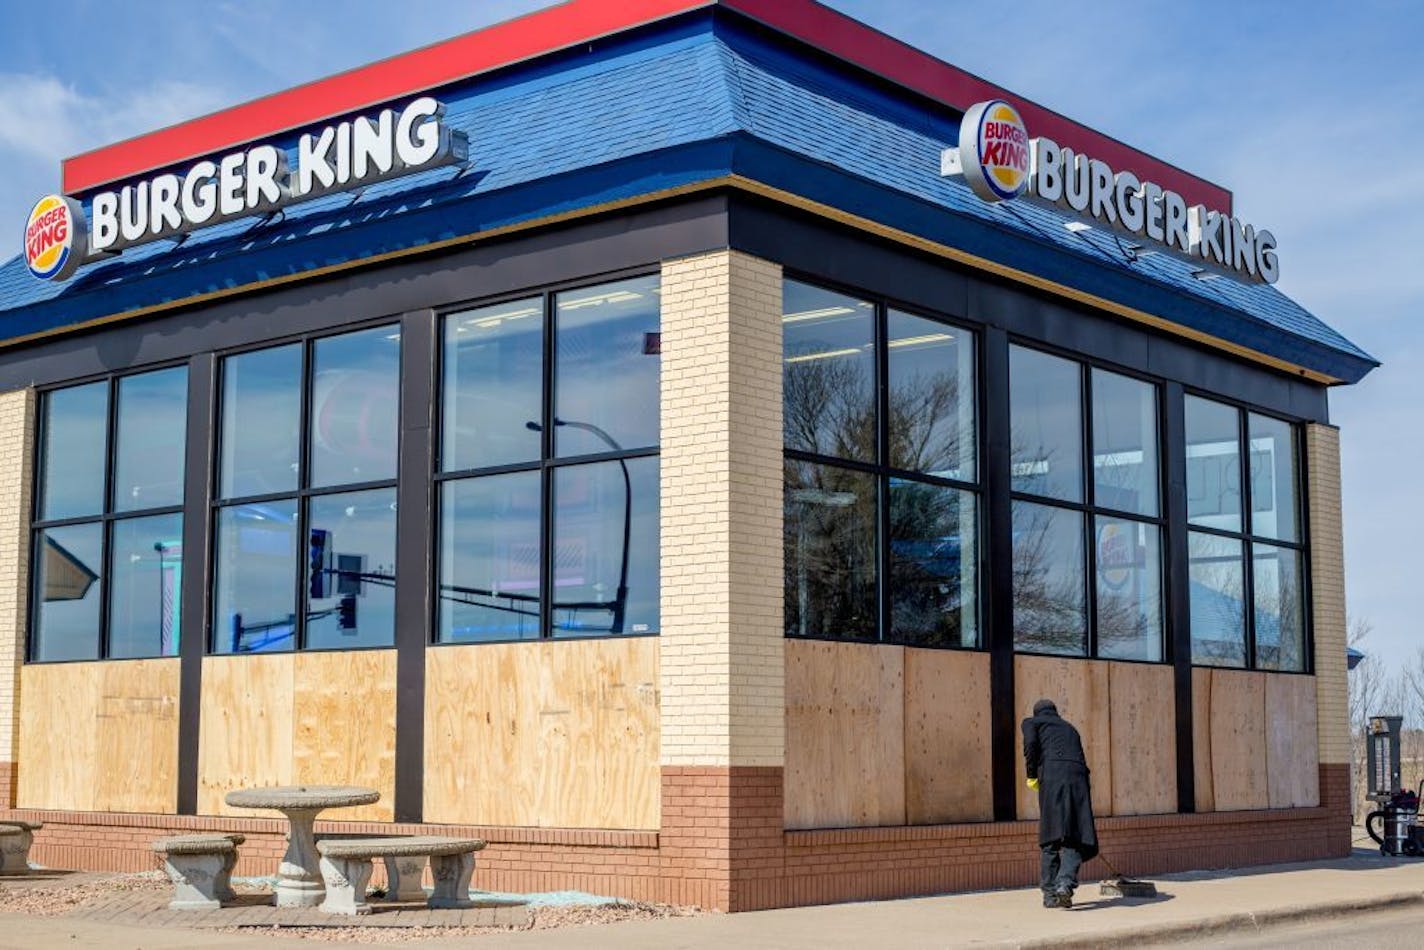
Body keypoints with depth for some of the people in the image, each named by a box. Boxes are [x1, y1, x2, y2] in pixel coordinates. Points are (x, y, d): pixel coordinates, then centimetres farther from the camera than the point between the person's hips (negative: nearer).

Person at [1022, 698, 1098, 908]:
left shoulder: (1032, 722, 20)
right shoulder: (1069, 728, 34)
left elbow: (1030, 744, -1)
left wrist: (1032, 776, 6)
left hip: (1052, 775, -3)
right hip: (1078, 776, 3)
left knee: (1051, 837, 3)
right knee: (1076, 838, 0)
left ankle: (1050, 893, 4)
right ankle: (1065, 883, -20)